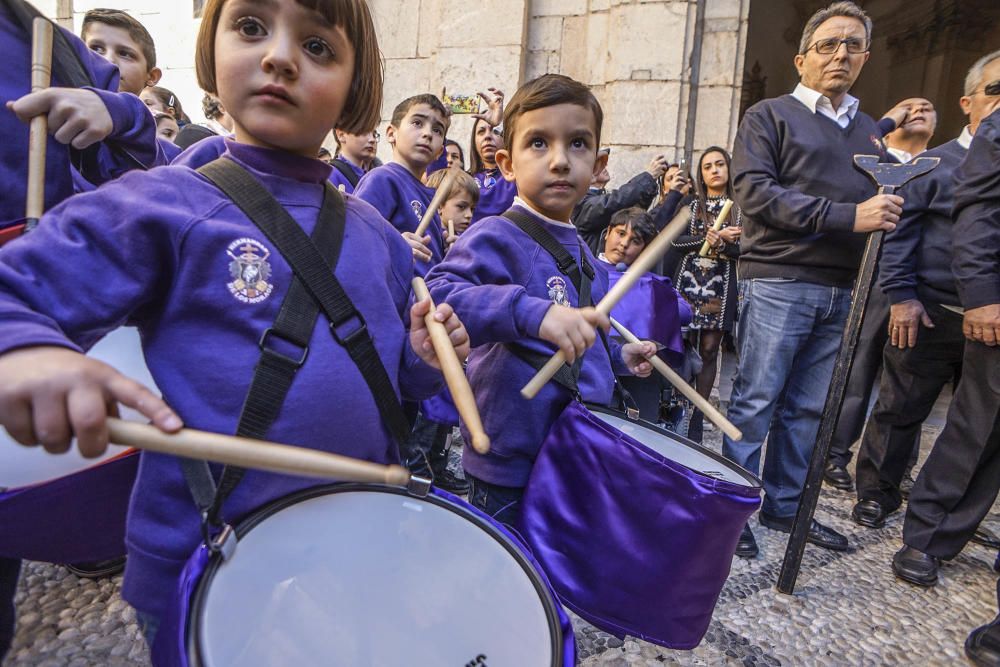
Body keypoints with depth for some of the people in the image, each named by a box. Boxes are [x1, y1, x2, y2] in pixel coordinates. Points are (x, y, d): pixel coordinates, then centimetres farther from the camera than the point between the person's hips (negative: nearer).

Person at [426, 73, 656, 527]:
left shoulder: (580, 250, 11)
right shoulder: (496, 237, -16)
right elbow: (436, 295, -34)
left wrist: (617, 355, 13)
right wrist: (531, 311, -41)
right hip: (513, 461, -8)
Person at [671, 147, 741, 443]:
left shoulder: (740, 208, 9)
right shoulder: (691, 205, 13)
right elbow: (676, 240, 0)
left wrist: (720, 244, -18)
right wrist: (716, 237, -10)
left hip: (721, 287, -1)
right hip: (688, 282, 1)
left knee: (709, 351, 0)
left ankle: (697, 417, 7)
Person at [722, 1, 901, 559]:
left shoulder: (871, 132, 21)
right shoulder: (770, 116, 4)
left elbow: (885, 212, 26)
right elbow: (754, 192, -11)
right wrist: (846, 216, -18)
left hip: (844, 292, 6)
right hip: (778, 283, -5)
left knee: (808, 408, 10)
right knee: (755, 402, -2)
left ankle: (785, 506, 23)